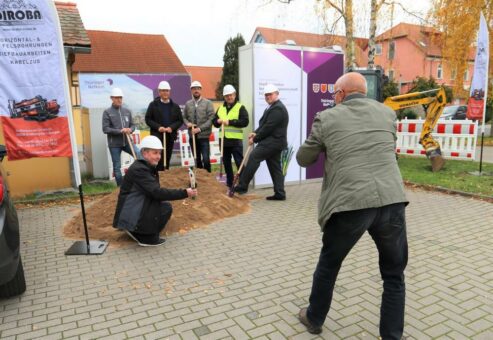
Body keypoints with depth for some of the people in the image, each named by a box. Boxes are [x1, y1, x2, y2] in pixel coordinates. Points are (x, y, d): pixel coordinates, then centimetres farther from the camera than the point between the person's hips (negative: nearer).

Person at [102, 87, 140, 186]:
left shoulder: (127, 111, 8)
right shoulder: (107, 112, -3)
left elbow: (133, 125, 12)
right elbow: (105, 129, -9)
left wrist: (130, 130, -11)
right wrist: (120, 131, -19)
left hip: (127, 142, 3)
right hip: (114, 144, -3)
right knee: (117, 167, 5)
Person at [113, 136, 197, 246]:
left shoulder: (149, 167, 9)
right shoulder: (139, 169, -21)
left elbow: (154, 192, 8)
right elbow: (157, 192, -28)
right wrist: (184, 193, -28)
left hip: (136, 210, 10)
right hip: (131, 215, -10)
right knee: (166, 208, -14)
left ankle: (137, 232, 14)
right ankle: (147, 238, -1)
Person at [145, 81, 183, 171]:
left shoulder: (175, 106, 9)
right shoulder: (153, 105, 2)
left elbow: (180, 120, 7)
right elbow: (148, 119, 0)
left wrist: (171, 127, -11)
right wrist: (158, 127, -14)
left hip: (170, 136, 3)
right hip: (157, 136, -3)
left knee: (167, 159, 7)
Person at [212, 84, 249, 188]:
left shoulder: (240, 107, -3)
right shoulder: (221, 108, 15)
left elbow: (245, 121, -14)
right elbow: (214, 120, 17)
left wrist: (230, 122, -19)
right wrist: (218, 121, -7)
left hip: (235, 140, -6)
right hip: (223, 140, 6)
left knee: (239, 162, -4)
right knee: (226, 163, 13)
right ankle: (229, 182, 25)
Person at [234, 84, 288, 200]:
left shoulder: (278, 108, -14)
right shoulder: (273, 107, 21)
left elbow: (268, 127, -19)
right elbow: (264, 124, 19)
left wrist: (255, 139, -12)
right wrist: (256, 133, 2)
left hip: (273, 142, -11)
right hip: (274, 142, 11)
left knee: (254, 157, -15)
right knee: (275, 167, 9)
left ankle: (242, 186, -13)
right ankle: (280, 193, 11)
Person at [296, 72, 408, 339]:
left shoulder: (326, 118, 4)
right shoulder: (386, 112, 13)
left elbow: (303, 159, 13)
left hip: (350, 204, -2)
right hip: (392, 201, 2)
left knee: (328, 265, 21)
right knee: (394, 274, 20)